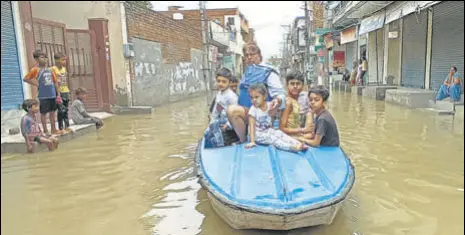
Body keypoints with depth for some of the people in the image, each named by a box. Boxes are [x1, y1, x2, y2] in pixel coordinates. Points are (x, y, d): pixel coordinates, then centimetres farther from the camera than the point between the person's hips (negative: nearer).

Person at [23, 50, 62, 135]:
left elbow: (55, 82, 10)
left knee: (52, 112, 12)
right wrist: (35, 84, -8)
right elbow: (25, 79, -6)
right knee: (44, 113, 4)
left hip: (52, 95, 5)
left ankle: (54, 129, 22)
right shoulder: (36, 70, -6)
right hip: (43, 96, -5)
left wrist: (58, 94, 7)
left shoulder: (50, 69, 9)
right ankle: (45, 131, 12)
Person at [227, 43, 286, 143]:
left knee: (232, 110, -29)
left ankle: (243, 141, -11)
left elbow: (280, 94, -15)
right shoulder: (247, 72, 12)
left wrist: (277, 101, -40)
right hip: (246, 112, 9)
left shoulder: (268, 72, -10)